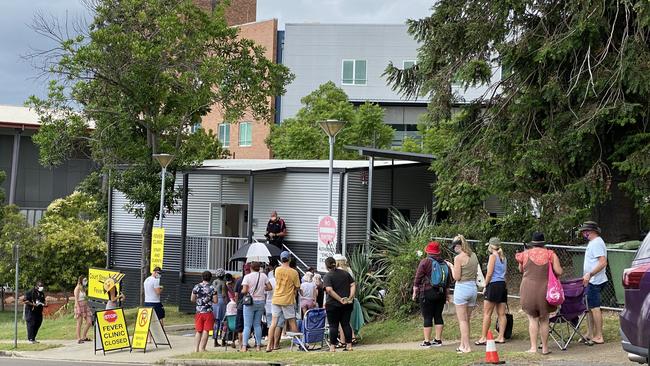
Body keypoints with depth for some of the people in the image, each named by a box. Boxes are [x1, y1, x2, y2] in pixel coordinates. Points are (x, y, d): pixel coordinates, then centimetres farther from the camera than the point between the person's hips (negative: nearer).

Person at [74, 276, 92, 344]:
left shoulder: (84, 288, 16)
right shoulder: (77, 288, -8)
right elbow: (76, 300, -13)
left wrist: (88, 307, 14)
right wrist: (78, 310, -19)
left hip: (85, 306, 8)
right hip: (79, 306, -8)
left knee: (89, 322, 4)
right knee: (79, 323, -2)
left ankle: (84, 337, 16)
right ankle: (78, 339, 4)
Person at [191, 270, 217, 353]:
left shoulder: (196, 287, 0)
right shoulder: (212, 288, -7)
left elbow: (192, 299, 3)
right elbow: (215, 300, -6)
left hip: (199, 312, 3)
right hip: (208, 312, -3)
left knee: (198, 331, 11)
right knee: (205, 331, 2)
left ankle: (196, 348, 7)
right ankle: (202, 348, -1)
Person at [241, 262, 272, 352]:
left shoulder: (247, 277, -9)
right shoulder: (263, 276, 1)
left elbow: (244, 291, -16)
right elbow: (269, 287, 3)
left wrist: (242, 291, 6)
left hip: (250, 301, -3)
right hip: (261, 302, 4)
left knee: (247, 325, -1)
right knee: (258, 325, 12)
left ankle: (244, 346, -7)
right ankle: (258, 345, 10)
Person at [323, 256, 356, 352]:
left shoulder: (327, 276, -8)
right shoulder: (345, 273, 8)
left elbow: (329, 290, -20)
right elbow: (353, 285, 2)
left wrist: (340, 299, -18)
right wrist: (350, 297, -4)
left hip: (333, 304, -4)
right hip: (347, 305, 4)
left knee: (333, 325, 1)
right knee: (346, 324, 9)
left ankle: (333, 346, 0)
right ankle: (349, 345, 8)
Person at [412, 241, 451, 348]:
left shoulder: (425, 262, -8)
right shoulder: (444, 263, 10)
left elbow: (417, 279, -8)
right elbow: (448, 280, 16)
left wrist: (415, 292, -1)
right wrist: (447, 294, 23)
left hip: (427, 293, -6)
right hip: (441, 294, 6)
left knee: (427, 317, -3)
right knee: (438, 316, 11)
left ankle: (427, 341, -3)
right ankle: (438, 340, 12)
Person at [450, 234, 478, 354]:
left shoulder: (459, 258, -14)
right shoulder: (474, 256, 7)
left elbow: (456, 277, -12)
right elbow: (475, 273, 13)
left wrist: (451, 267, 0)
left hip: (462, 288, -7)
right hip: (473, 287, 7)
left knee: (462, 320, 0)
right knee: (467, 319, 14)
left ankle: (466, 346, -3)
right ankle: (463, 344, 18)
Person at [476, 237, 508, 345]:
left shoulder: (493, 256, -7)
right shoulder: (503, 257, 15)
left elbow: (489, 273, -11)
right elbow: (503, 273, 16)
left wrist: (485, 286, -5)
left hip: (494, 285, -8)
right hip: (503, 285, 8)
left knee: (487, 313, -5)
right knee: (501, 313, 6)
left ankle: (483, 337, -6)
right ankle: (501, 337, 7)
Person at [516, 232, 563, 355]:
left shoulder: (525, 254, 2)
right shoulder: (550, 254, 1)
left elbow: (521, 270, 17)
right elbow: (559, 272, -3)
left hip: (528, 289, -1)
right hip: (544, 290, 1)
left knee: (532, 319, 4)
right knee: (544, 320, 10)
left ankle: (533, 347, -3)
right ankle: (545, 348, 15)